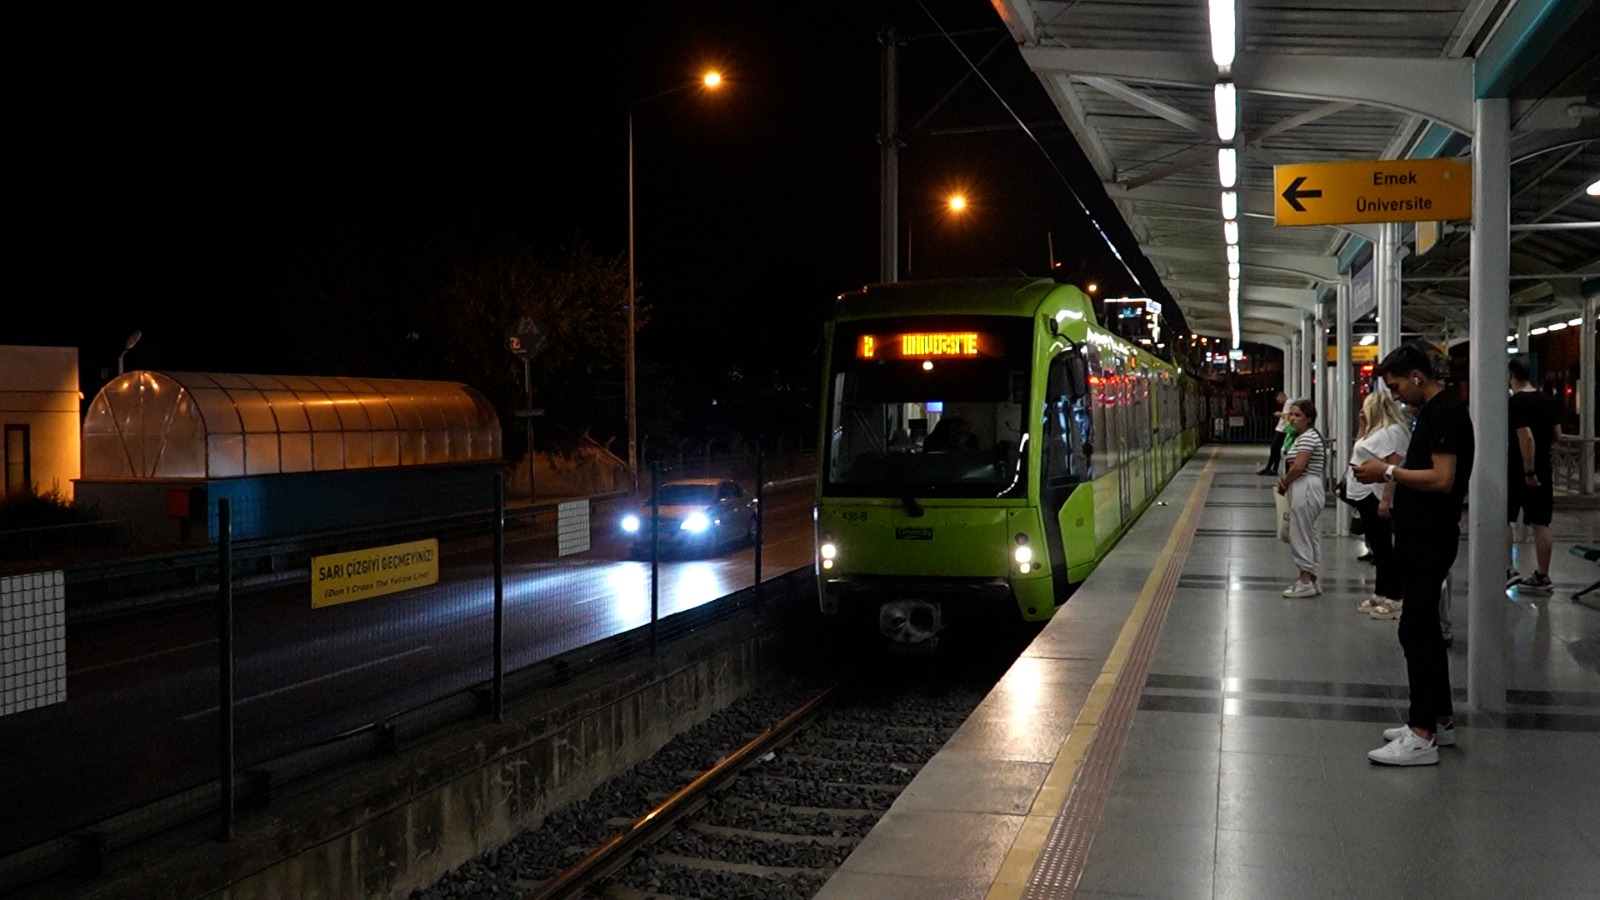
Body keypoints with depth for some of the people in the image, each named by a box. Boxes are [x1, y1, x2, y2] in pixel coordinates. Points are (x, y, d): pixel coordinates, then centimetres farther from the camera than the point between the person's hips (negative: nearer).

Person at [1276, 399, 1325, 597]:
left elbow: (1298, 466, -21)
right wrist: (1285, 481, -1)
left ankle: (1306, 582, -2)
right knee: (1308, 533, 13)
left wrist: (1284, 483, -7)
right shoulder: (1302, 437, 18)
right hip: (1302, 489, 11)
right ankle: (1311, 579, 19)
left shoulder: (1308, 437, -14)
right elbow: (1294, 465, 18)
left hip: (1305, 489, -11)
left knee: (1300, 534, -6)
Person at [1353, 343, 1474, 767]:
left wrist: (1388, 472, -16)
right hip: (1419, 536, 11)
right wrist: (1389, 472, 9)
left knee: (1416, 630, -9)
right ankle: (1440, 719, 24)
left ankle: (1421, 736, -7)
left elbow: (1442, 479, -23)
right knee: (1425, 627, 16)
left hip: (1431, 538, -11)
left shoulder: (1446, 413, -16)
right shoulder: (1433, 411, 15)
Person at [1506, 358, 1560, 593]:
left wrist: (1529, 472, -20)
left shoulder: (1515, 403, -15)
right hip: (1543, 469, 6)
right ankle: (1542, 577, 10)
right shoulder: (1547, 401, 8)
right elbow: (1557, 436, 12)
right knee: (1540, 524, 7)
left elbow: (1526, 437, -23)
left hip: (1517, 470, -6)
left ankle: (1507, 571, 2)